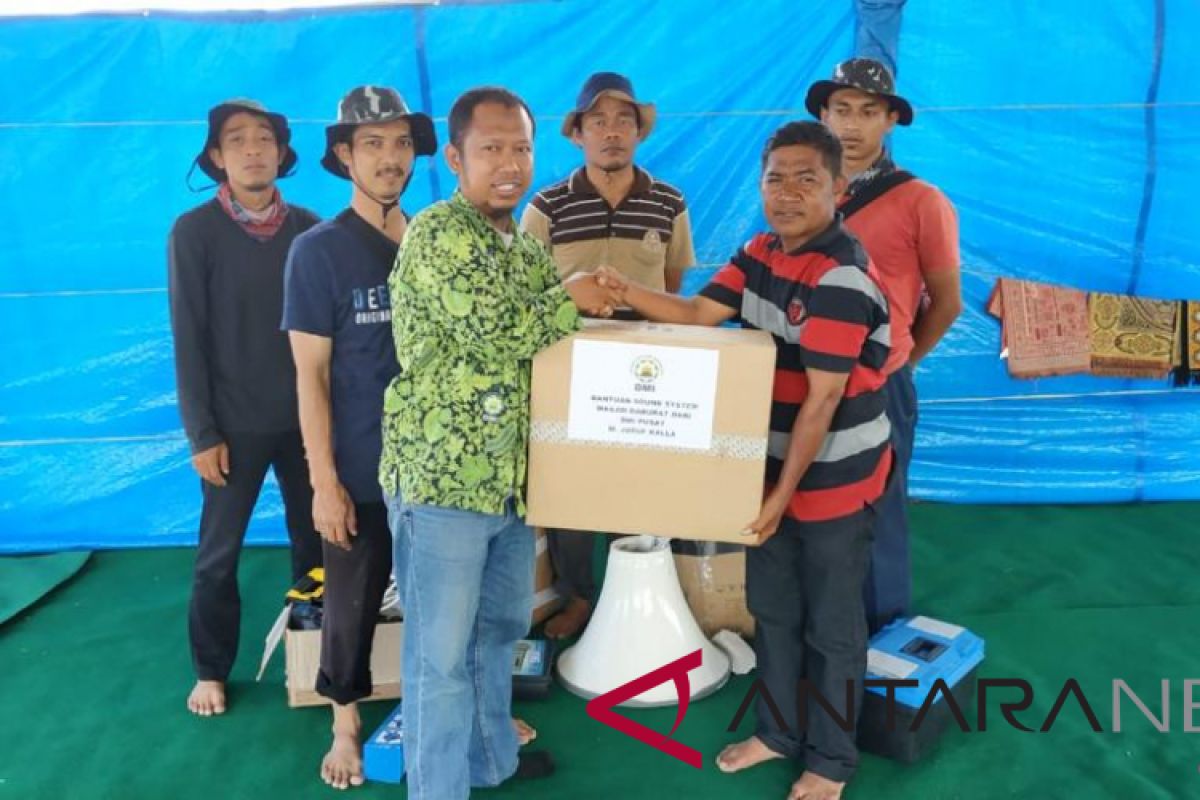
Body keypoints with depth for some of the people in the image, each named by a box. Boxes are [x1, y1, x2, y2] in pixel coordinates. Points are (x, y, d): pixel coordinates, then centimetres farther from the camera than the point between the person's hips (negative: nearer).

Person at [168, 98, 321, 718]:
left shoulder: (307, 227, 0)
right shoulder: (194, 232, -8)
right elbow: (189, 339, -8)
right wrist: (202, 433, -10)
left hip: (305, 413, 3)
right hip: (235, 420, -2)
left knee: (315, 536, 12)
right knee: (219, 552, 8)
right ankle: (211, 670, 26)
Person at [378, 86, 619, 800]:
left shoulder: (528, 245, 13)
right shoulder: (438, 233, -13)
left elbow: (551, 340, 19)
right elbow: (498, 330, -22)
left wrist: (595, 300, 1)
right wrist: (571, 298, -7)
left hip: (513, 476, 8)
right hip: (443, 476, -8)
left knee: (500, 629, 23)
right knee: (442, 655, 3)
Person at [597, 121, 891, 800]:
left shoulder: (843, 278, -24)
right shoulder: (762, 252, 3)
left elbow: (823, 399, -25)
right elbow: (701, 314, 2)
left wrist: (784, 493, -22)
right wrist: (628, 293, -15)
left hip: (834, 476, -8)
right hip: (776, 463, 8)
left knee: (831, 623, 10)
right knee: (771, 607, 20)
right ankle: (779, 730, 41)